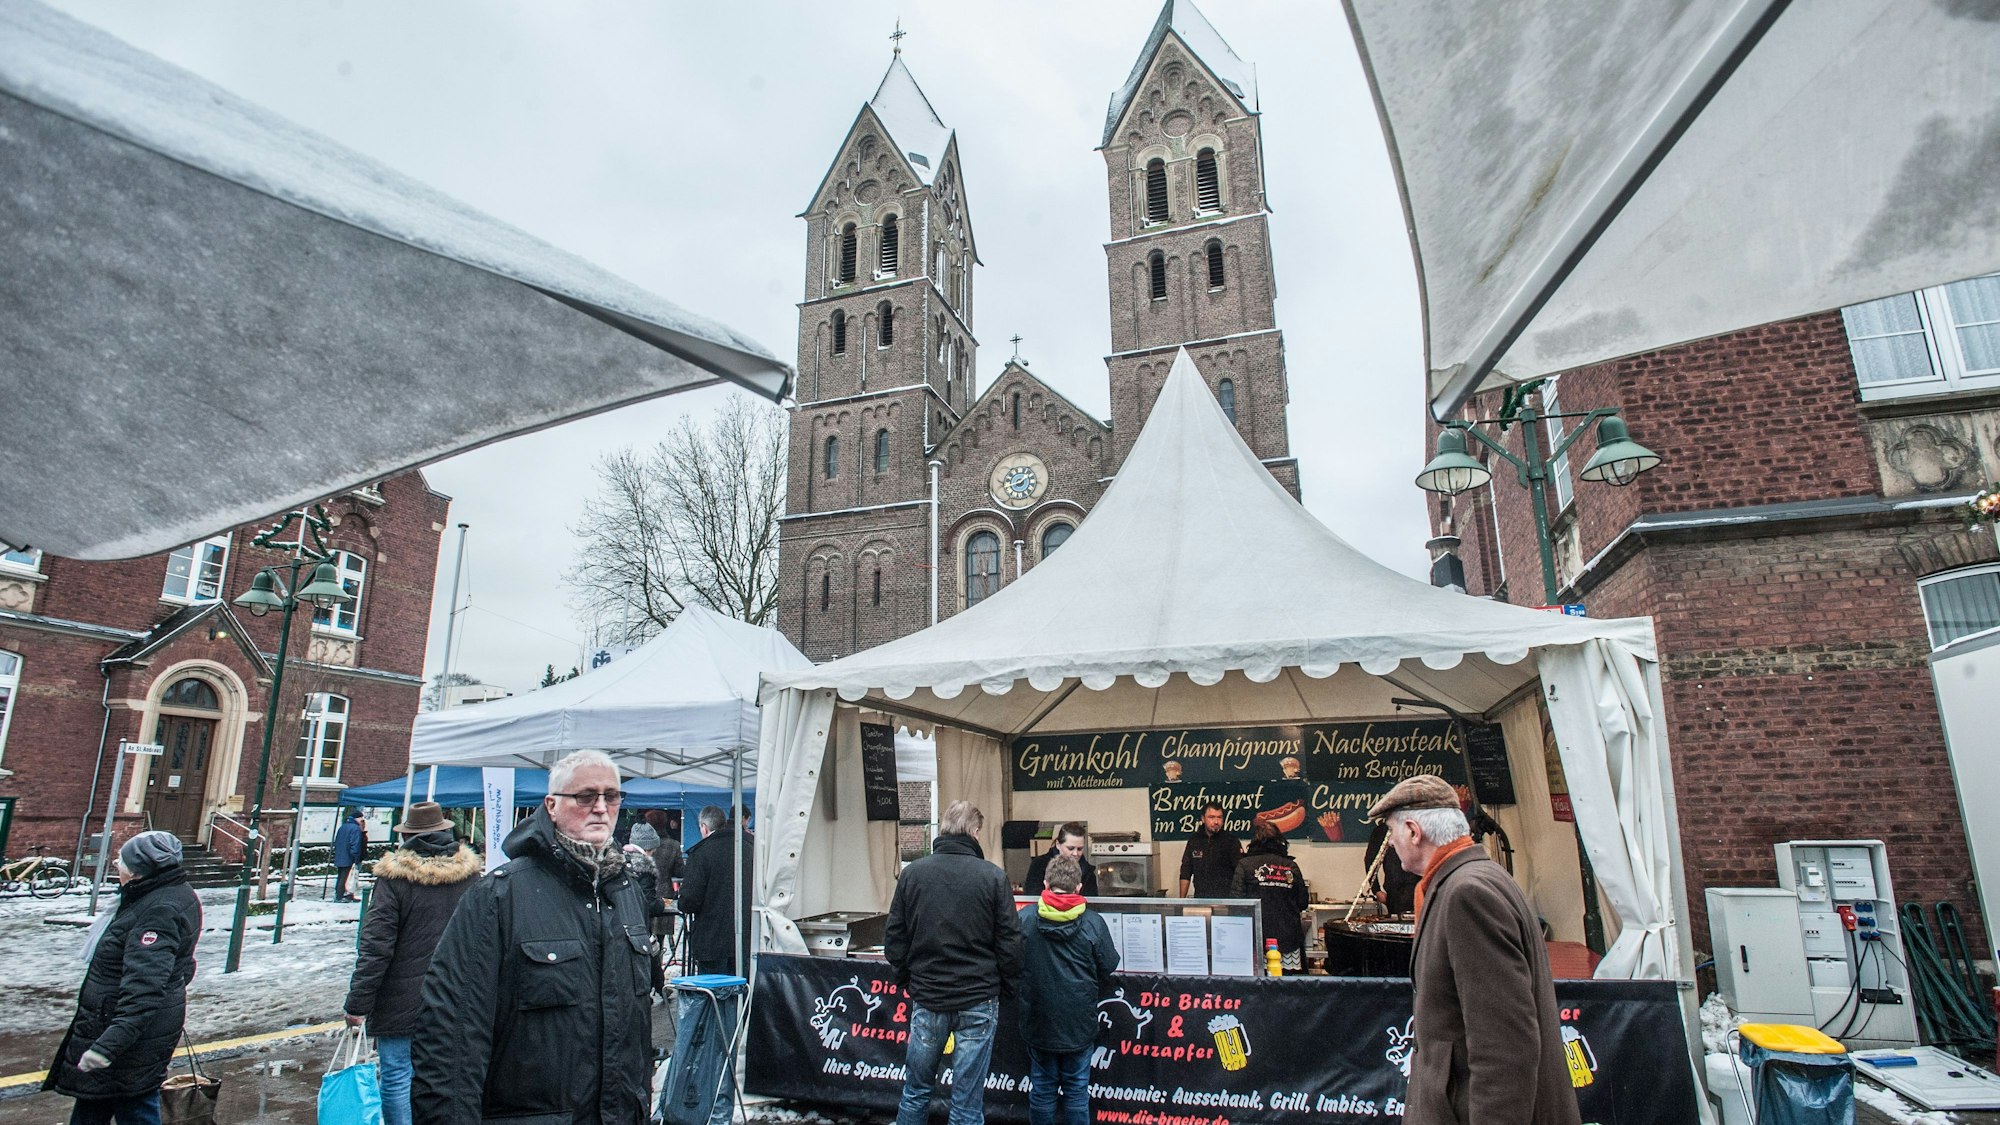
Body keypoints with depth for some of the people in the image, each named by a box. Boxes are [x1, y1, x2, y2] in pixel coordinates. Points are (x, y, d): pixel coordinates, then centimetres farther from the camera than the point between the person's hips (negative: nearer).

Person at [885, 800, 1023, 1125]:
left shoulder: (912, 873, -5)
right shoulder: (993, 877, -11)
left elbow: (894, 939, 1)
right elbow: (1009, 942, -6)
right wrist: (1007, 986, 10)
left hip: (926, 999, 2)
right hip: (978, 1000, -2)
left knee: (916, 1092, 19)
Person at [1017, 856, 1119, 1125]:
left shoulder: (1024, 917, -12)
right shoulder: (1093, 923, -13)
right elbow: (1109, 967, -3)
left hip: (1037, 1020, 1)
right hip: (1079, 1022, 0)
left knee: (1042, 1090, 15)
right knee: (1077, 1092, 15)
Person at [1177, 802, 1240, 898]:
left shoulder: (1231, 841, -2)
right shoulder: (1194, 840, 8)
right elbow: (1185, 874, 12)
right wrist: (1182, 900, 8)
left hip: (1225, 898, -3)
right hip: (1200, 898, 3)